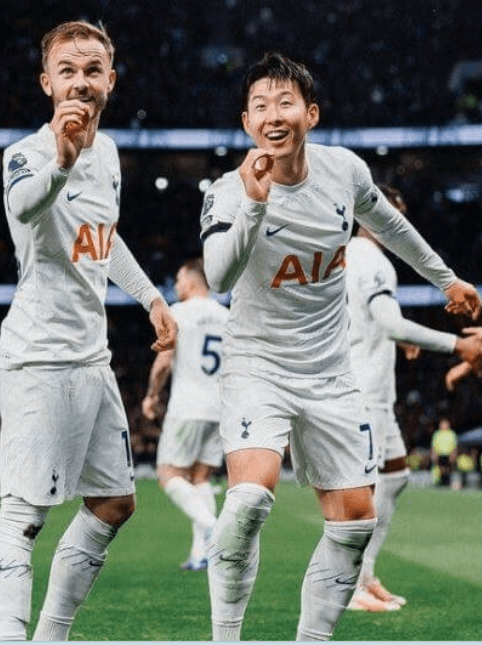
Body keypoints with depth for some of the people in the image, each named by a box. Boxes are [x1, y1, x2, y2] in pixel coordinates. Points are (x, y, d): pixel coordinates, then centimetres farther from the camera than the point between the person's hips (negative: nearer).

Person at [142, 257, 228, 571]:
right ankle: (201, 551, 2)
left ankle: (211, 527, -22)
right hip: (220, 409, 6)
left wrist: (152, 395, 6)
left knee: (170, 474, 0)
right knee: (201, 477, 11)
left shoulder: (179, 312, -4)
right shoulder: (228, 318, 12)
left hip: (187, 408, -6)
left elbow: (164, 361, -8)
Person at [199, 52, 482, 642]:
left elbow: (387, 222, 19)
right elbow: (218, 279, -36)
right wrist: (254, 203, -48)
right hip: (257, 366, -5)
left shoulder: (345, 169, -4)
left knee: (355, 517, 5)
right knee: (251, 494, -28)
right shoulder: (230, 191, -17)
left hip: (329, 373, 5)